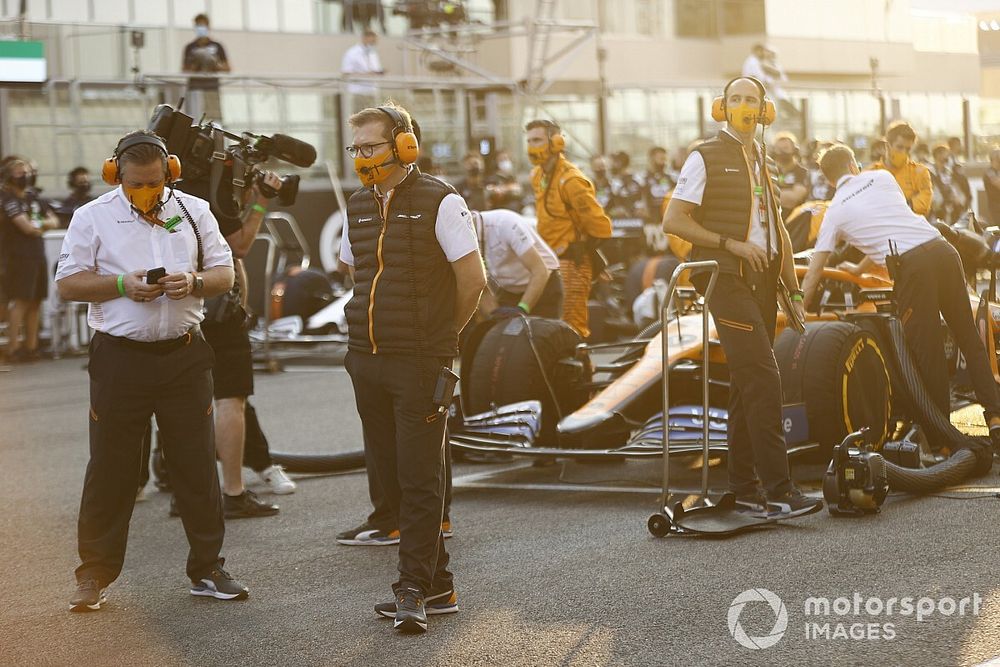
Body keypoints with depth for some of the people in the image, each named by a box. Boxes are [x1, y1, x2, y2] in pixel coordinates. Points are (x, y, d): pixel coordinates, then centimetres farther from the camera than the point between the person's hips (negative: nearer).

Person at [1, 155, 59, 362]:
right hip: (18, 257, -7)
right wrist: (43, 224, 4)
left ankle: (31, 347, 16)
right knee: (21, 302, -11)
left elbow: (54, 221, 14)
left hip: (37, 256, 7)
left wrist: (37, 224, -5)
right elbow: (27, 227, -17)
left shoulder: (32, 196, 16)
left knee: (35, 302, 8)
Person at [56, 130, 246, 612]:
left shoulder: (194, 211, 7)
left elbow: (225, 274, 8)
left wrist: (194, 282, -13)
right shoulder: (93, 217, 1)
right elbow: (68, 282, -1)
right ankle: (94, 575, 13)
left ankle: (207, 570, 15)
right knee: (111, 469, 2)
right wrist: (122, 285, -16)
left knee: (197, 465, 5)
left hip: (184, 355, 2)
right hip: (119, 359, -2)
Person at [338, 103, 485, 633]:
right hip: (367, 360, 7)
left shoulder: (439, 202, -8)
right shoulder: (358, 206, 12)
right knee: (389, 476, 9)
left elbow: (472, 278, -9)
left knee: (420, 480, -4)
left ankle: (415, 590, 0)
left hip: (419, 364, -7)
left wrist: (442, 333, 2)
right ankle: (437, 586, 19)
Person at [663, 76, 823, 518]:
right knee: (762, 378, -16)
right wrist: (732, 244, -15)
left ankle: (744, 488, 13)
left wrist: (794, 291, 20)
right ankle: (778, 490, -18)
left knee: (747, 384, 9)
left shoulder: (763, 163, 21)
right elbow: (673, 221, -8)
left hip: (762, 280, 7)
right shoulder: (705, 158, -2)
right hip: (726, 278, -7)